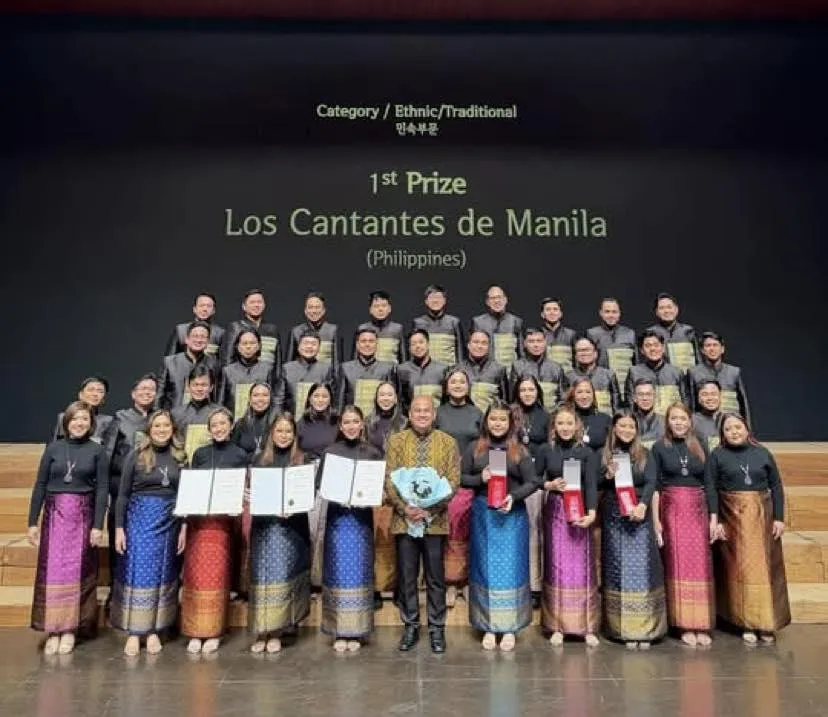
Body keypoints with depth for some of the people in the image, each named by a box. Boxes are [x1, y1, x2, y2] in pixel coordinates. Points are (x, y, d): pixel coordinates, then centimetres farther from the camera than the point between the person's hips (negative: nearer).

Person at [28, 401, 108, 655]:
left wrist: (98, 525, -9)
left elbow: (102, 489, -3)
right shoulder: (53, 448, 5)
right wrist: (32, 522, 1)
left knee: (76, 573, 2)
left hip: (83, 516, -1)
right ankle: (53, 631, 9)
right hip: (54, 514, 1)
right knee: (52, 572, 1)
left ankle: (70, 630, 11)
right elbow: (40, 486, 6)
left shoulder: (97, 451, 0)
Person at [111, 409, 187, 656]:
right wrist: (119, 528, -6)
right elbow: (123, 494, -1)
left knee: (162, 574, 7)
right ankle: (134, 632, 9)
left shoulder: (180, 457, 5)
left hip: (169, 522, 2)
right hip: (140, 518, -2)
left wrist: (184, 528, 1)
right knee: (138, 573, -1)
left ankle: (154, 631, 16)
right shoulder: (136, 456, -1)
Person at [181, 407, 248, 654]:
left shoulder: (239, 455, 4)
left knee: (218, 575, 1)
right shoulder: (199, 454, 9)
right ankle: (195, 632, 12)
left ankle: (214, 632, 12)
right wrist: (185, 519, -3)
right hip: (199, 519, 2)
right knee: (196, 575, 1)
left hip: (224, 520, -2)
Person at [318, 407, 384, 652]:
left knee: (358, 573, 3)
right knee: (337, 573, 3)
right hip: (337, 518, 0)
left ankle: (356, 632, 14)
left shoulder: (372, 453, 3)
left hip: (362, 519, 0)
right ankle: (339, 631, 14)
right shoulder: (331, 452, 4)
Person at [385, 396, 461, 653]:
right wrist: (404, 508, -14)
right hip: (404, 519, 1)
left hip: (436, 520, -1)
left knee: (435, 576, 8)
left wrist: (432, 509, -14)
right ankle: (410, 627, 24)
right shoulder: (396, 440, 4)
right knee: (406, 576, 9)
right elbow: (388, 479, -1)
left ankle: (436, 628, 23)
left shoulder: (448, 442, 2)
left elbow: (453, 481, -3)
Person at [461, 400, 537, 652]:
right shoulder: (475, 448, 3)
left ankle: (509, 628, 16)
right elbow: (461, 478, 4)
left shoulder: (519, 451, 1)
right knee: (484, 568, 7)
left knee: (511, 568, 4)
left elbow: (532, 482, -1)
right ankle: (488, 626, 18)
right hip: (482, 514, 1)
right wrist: (480, 478, -14)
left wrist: (514, 497, -17)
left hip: (512, 515, 0)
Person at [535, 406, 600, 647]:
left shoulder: (587, 452, 0)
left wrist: (591, 513, -23)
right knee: (555, 567, 3)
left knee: (582, 568, 3)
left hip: (580, 512, 0)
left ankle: (587, 627, 13)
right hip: (554, 512, 0)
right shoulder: (545, 450, 2)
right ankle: (557, 626, 12)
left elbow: (592, 485, -9)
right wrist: (549, 485, -12)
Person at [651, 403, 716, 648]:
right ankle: (685, 625, 7)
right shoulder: (660, 447, 1)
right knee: (678, 565, 0)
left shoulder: (699, 447, 8)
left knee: (701, 565, 1)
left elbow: (709, 484, 9)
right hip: (672, 510, -2)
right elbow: (655, 485, -1)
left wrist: (713, 517, 2)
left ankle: (701, 625, 10)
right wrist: (656, 520, -6)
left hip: (698, 510, 2)